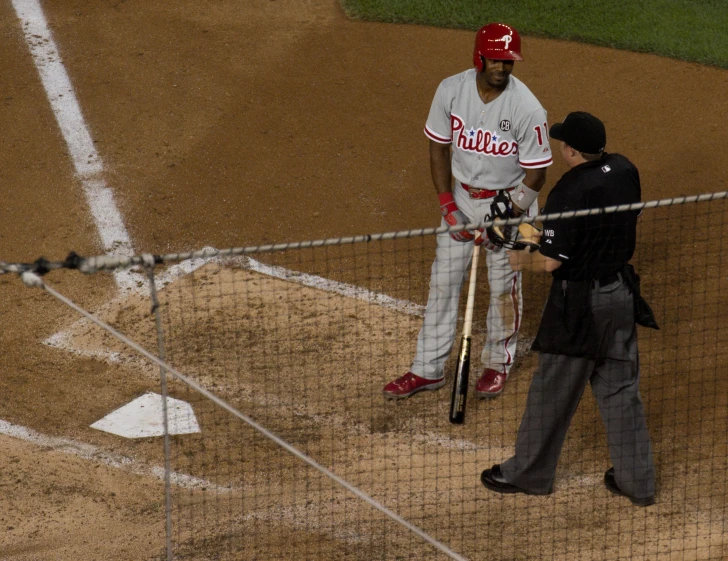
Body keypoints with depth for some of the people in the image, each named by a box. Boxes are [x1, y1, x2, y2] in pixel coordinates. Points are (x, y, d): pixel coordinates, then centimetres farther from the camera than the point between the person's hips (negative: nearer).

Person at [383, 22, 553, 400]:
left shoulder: (527, 108, -23)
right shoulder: (451, 90, -13)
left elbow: (536, 174, -15)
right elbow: (438, 146, -1)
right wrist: (447, 205, -7)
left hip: (509, 201, -3)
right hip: (460, 196, 3)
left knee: (503, 286, 9)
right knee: (442, 282, 8)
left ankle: (498, 364, 30)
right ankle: (428, 369, 18)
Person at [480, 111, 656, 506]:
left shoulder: (569, 192, -24)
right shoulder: (625, 171, -1)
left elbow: (551, 261, -23)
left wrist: (520, 260, 0)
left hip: (579, 302, -7)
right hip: (621, 293, 7)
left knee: (553, 389, 8)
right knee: (620, 388, 16)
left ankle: (529, 473, 23)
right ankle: (636, 480, 22)